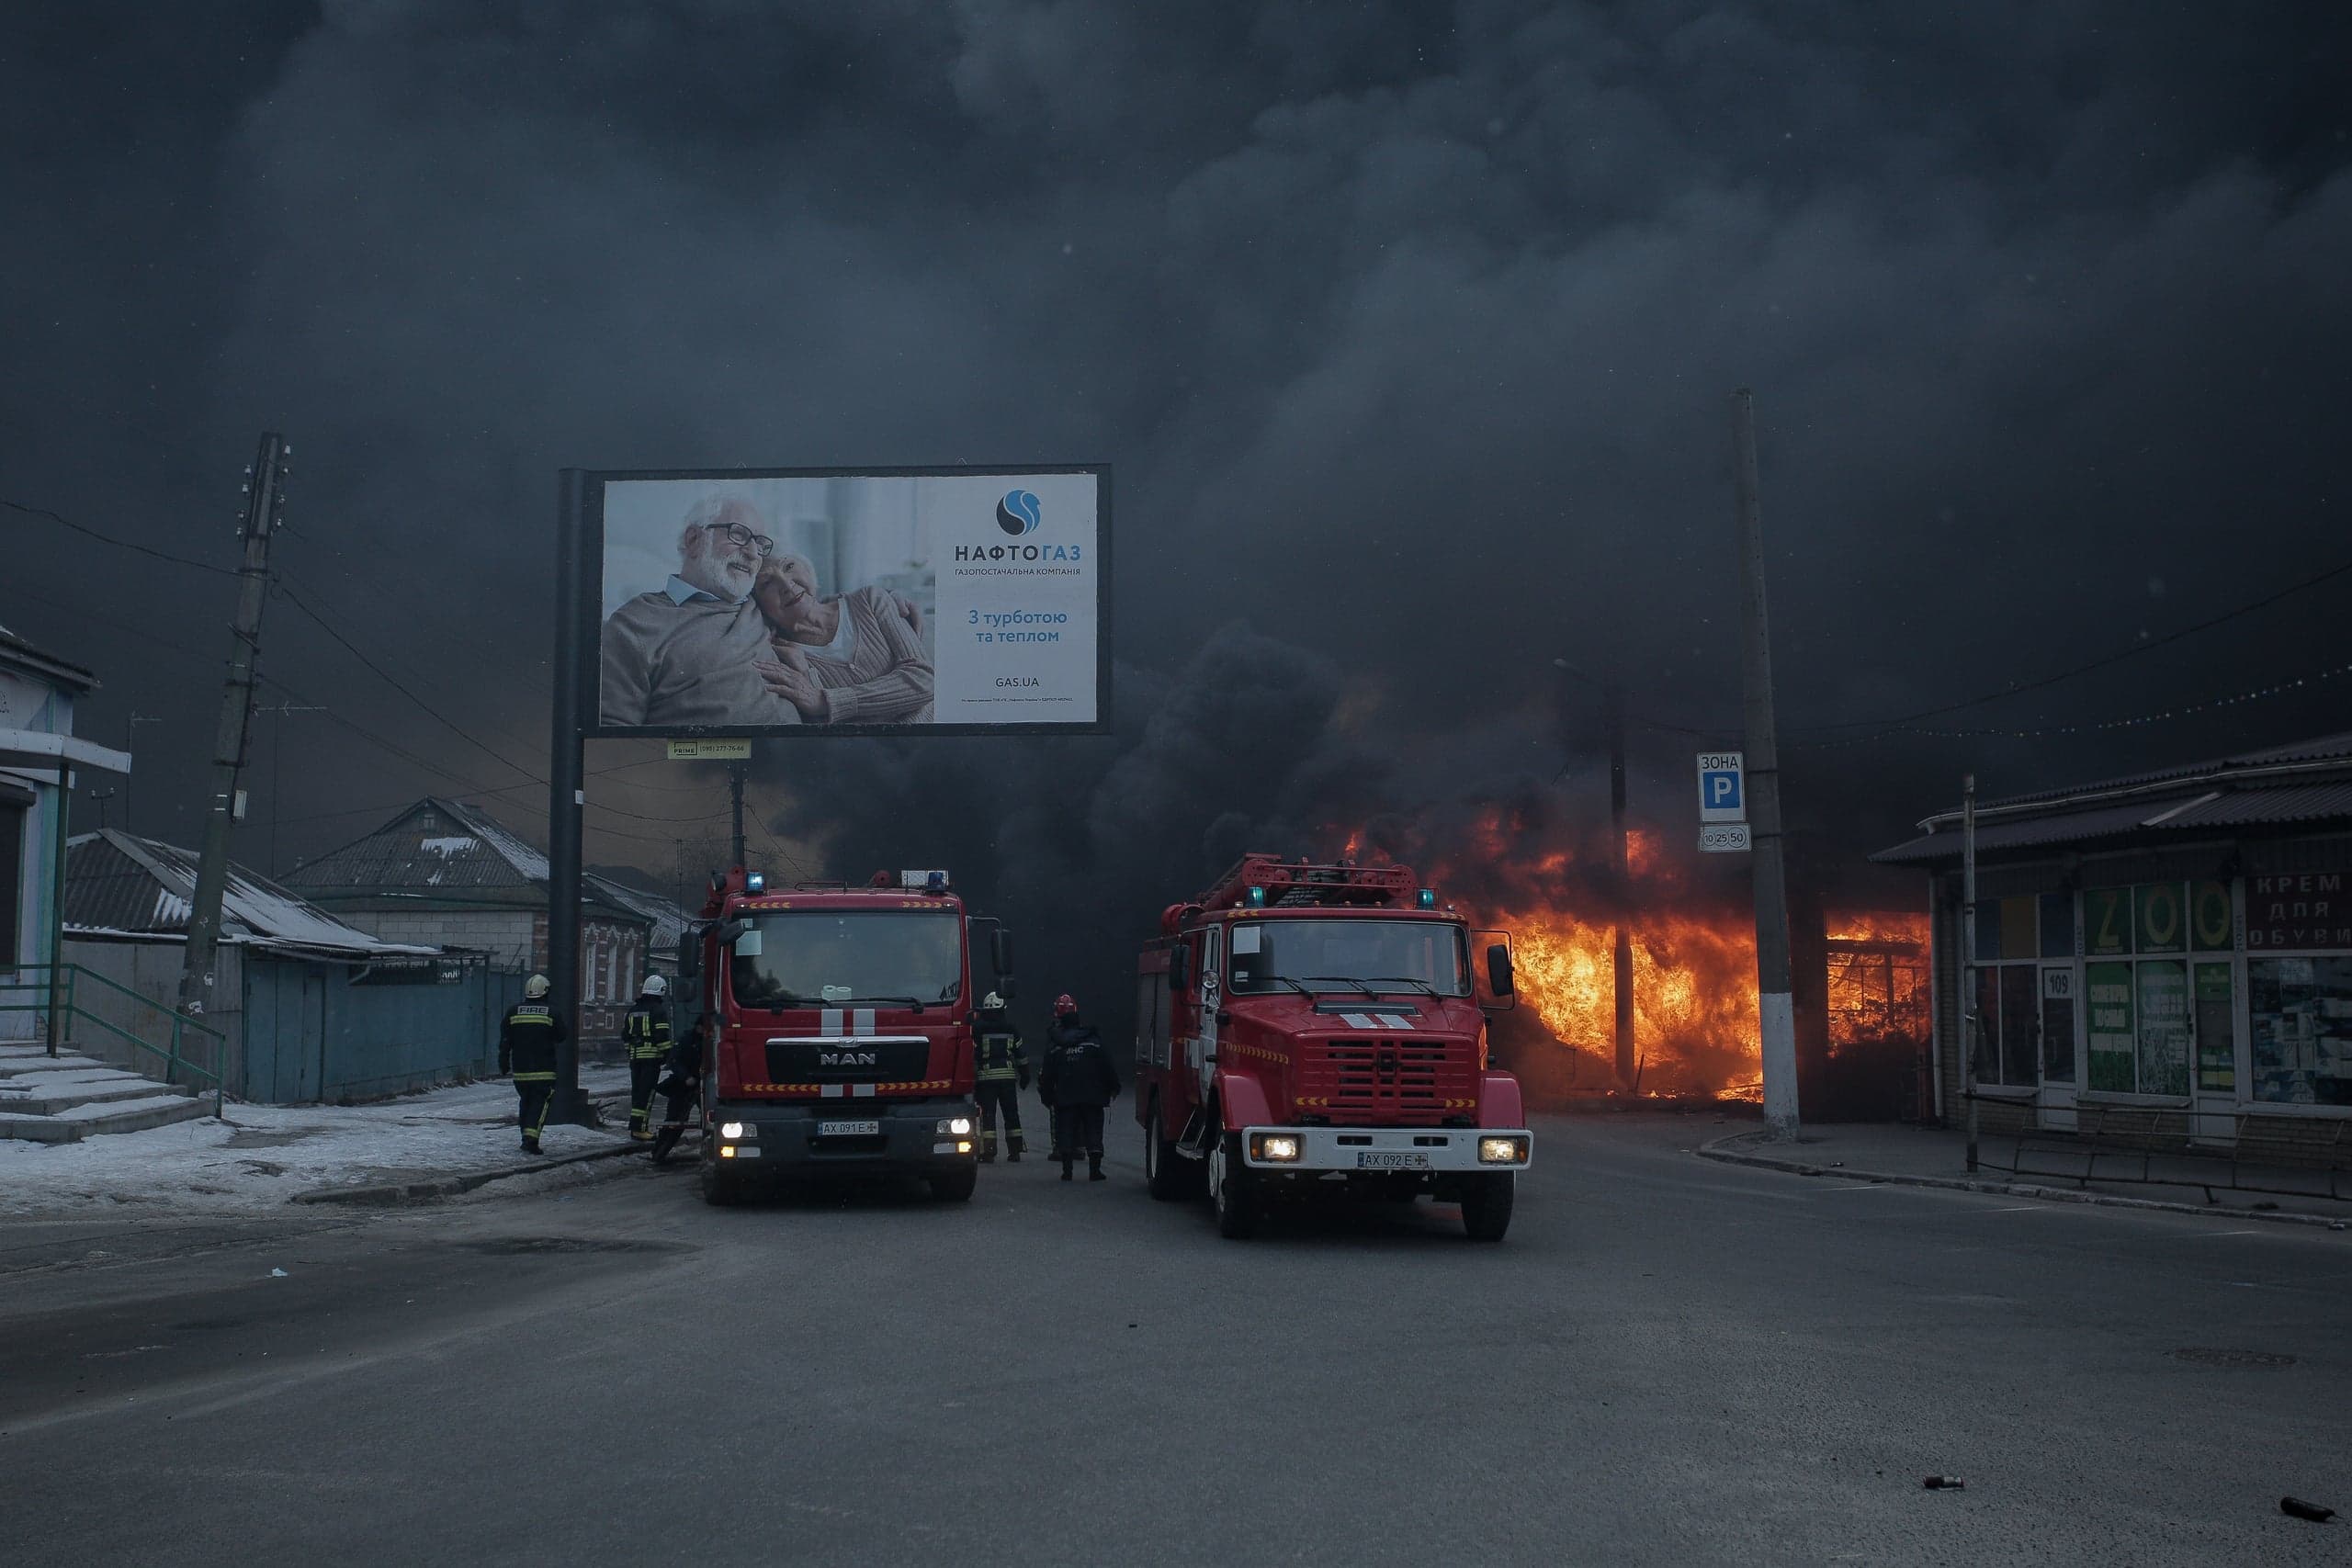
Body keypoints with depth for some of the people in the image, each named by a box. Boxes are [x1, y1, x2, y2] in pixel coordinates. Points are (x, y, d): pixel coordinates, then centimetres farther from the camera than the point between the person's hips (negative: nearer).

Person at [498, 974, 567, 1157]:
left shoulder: (513, 1011, 4)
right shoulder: (552, 1012, -5)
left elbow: (505, 1041, 6)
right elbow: (562, 1038, 1)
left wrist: (503, 1063, 12)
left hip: (520, 1069, 3)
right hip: (544, 1070, -3)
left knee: (525, 1100, 17)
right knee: (540, 1102, -3)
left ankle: (526, 1138, 19)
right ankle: (531, 1137, -17)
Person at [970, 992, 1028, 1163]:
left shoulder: (978, 1027, -4)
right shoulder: (1010, 1027, 7)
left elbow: (972, 1054, -7)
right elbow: (1021, 1054, 10)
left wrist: (972, 1074, -2)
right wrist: (1025, 1076, 17)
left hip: (986, 1076, -3)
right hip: (1008, 1076, 3)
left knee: (987, 1114, 0)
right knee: (1011, 1114, 9)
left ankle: (988, 1151, -6)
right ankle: (1014, 1152, 10)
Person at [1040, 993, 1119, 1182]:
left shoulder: (1054, 1046, -2)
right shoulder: (1093, 1040, -4)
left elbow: (1047, 1076, 1)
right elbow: (1107, 1067, -1)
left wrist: (1047, 1095, 12)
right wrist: (1113, 1087, 10)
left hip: (1065, 1097, 0)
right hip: (1092, 1096, 0)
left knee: (1065, 1132, 6)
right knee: (1093, 1131, 6)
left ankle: (1067, 1171, 3)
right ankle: (1095, 1170, 3)